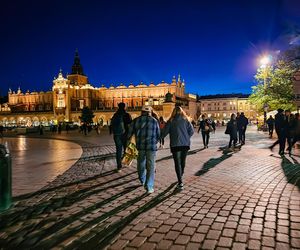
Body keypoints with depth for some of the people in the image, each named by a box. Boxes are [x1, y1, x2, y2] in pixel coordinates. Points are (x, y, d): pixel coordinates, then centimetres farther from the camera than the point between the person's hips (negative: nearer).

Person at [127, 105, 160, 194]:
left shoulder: (136, 120, 2)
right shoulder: (154, 121, 1)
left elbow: (129, 133, 1)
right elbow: (158, 135, 8)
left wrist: (128, 140, 19)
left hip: (140, 146, 2)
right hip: (151, 146, -2)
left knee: (141, 163, 22)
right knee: (151, 166, 3)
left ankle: (142, 180, 41)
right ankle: (149, 187, -1)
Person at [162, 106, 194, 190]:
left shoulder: (171, 121, -1)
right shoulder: (185, 120, 4)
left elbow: (164, 132, -4)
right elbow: (191, 131, -2)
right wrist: (186, 138, 9)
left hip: (175, 144, -3)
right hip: (185, 144, 3)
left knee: (177, 163, -1)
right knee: (183, 161, 17)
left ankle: (180, 182, -10)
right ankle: (180, 177, 35)